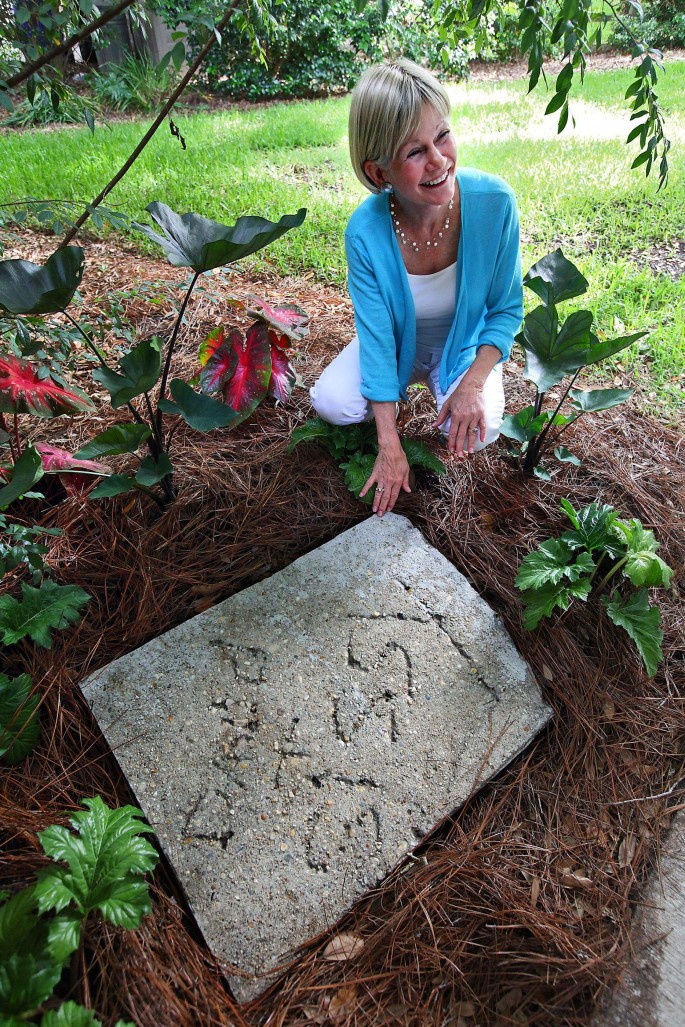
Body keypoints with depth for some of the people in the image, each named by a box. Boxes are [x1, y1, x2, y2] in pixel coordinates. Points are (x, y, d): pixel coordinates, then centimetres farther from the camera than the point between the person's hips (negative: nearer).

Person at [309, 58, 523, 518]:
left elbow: (506, 310, -12)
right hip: (398, 343, 1)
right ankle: (389, 395, 14)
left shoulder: (495, 202, -26)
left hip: (466, 345, 0)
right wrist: (389, 445, -23)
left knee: (479, 429, -26)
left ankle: (442, 384, 11)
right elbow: (377, 337, -21)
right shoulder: (366, 231, -26)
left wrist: (473, 383, -28)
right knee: (332, 403, -22)